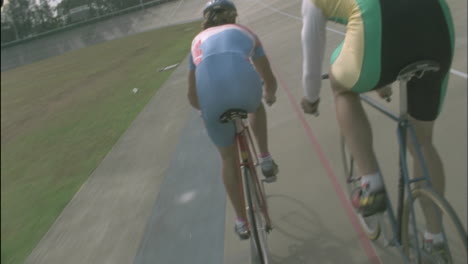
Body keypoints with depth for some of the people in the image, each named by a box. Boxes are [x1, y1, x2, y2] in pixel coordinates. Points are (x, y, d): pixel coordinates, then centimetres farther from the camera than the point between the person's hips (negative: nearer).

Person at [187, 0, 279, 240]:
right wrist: (270, 95, 62)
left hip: (210, 98, 1)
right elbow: (269, 79, 39)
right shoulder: (245, 33, 32)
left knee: (229, 158, 24)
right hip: (245, 86, 0)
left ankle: (241, 222, 33)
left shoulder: (198, 41, 35)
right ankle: (265, 159, 34)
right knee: (256, 107, 41)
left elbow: (192, 97, 36)